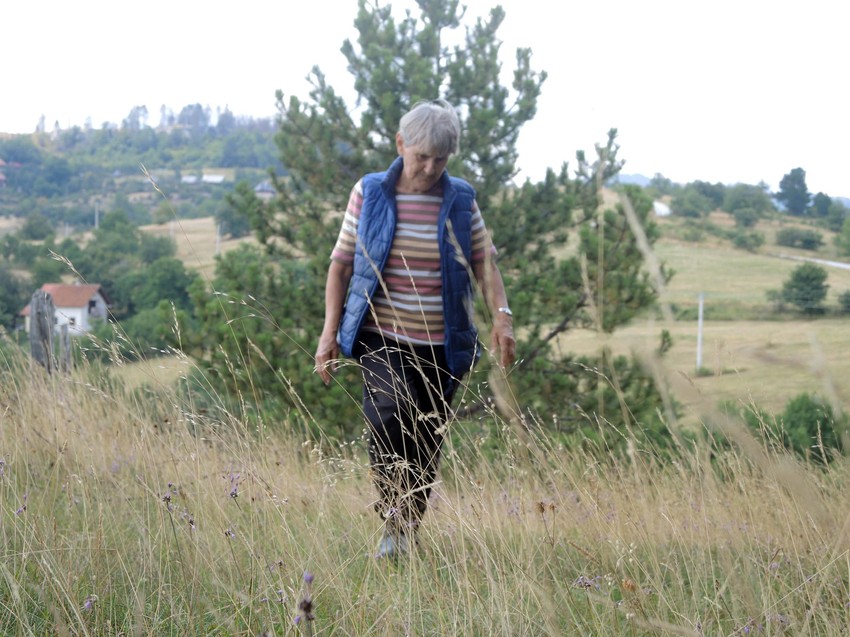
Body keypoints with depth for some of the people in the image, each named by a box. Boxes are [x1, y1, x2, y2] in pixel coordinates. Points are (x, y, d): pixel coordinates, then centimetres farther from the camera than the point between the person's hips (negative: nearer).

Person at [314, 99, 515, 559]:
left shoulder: (460, 200, 5)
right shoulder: (369, 193, 1)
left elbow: (483, 261, 5)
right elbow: (341, 263, 4)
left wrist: (501, 316, -12)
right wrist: (330, 330, -2)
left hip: (442, 344, 2)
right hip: (381, 337, -2)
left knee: (426, 443, 6)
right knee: (390, 414, -27)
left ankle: (407, 529, 26)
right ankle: (392, 513, -8)